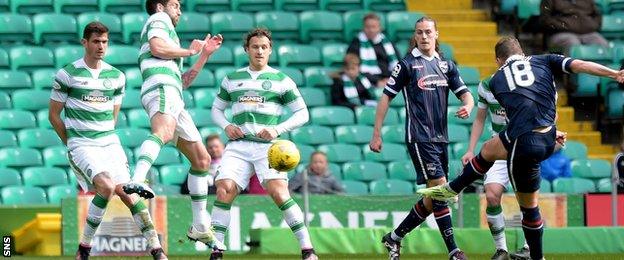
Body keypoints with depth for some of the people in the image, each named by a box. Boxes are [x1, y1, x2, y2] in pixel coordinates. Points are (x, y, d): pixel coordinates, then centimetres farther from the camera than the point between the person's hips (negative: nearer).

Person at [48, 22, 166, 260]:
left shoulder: (116, 77, 10)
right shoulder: (67, 75, -3)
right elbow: (54, 115, 4)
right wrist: (71, 144, 8)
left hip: (109, 142, 4)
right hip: (80, 144, -4)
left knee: (125, 191, -10)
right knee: (106, 186, -25)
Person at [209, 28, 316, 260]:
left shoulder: (281, 80, 9)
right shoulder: (232, 79, 17)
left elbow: (302, 114, 9)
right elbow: (216, 109, 25)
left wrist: (277, 129, -6)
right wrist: (226, 126, 3)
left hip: (267, 146, -2)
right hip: (237, 146, 2)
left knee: (279, 192, -21)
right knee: (224, 189, -17)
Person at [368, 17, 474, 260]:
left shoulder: (446, 65, 12)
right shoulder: (407, 64, -3)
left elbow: (465, 94, 11)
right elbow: (386, 97, -1)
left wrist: (467, 107, -14)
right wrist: (376, 134, -4)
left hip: (440, 138, 6)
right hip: (419, 138, -6)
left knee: (432, 199, 9)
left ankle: (394, 237, 24)